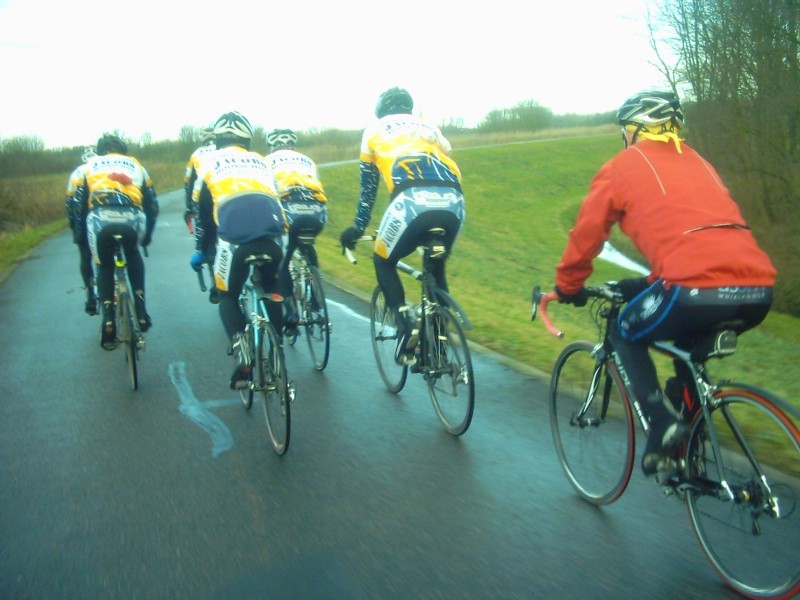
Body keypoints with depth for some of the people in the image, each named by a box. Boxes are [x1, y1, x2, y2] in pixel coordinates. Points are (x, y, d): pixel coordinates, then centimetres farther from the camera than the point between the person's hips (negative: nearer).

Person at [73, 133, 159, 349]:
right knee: (134, 256, 32)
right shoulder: (135, 165, 31)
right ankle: (140, 310, 22)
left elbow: (79, 204, 25)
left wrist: (81, 235, 35)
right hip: (132, 219, 1)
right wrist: (147, 235, 42)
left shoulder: (91, 166, 30)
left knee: (104, 267, 24)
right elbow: (152, 205, 30)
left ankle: (108, 321, 15)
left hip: (100, 220, 0)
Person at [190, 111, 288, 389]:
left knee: (228, 297, 19)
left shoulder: (210, 161, 21)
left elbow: (202, 212, 25)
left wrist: (201, 250, 38)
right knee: (271, 292, 28)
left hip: (234, 239, -2)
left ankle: (242, 354, -3)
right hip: (271, 237, 3)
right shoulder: (260, 161, 28)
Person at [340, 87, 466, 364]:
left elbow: (368, 188, 29)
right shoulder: (429, 127, 34)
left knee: (383, 261, 21)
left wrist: (358, 228, 38)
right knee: (436, 269, 26)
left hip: (412, 200, -4)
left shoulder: (375, 129, 26)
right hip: (453, 202, 4)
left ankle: (406, 323, 1)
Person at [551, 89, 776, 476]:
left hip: (696, 288, -6)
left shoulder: (624, 165, 12)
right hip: (759, 290, 7)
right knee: (689, 346, 34)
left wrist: (568, 286, 30)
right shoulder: (697, 161, 30)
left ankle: (663, 426, 4)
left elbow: (586, 232, 14)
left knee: (626, 334, 20)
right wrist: (645, 284, 49)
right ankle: (690, 440, 33)